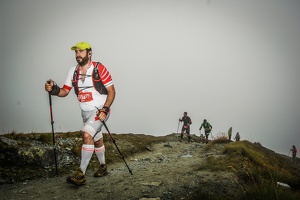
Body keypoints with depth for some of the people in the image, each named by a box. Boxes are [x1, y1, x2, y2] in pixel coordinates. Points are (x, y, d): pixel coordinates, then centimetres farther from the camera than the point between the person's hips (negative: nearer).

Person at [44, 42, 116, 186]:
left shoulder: (99, 69, -15)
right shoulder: (73, 71, 3)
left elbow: (111, 91, -12)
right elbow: (65, 91, 3)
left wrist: (104, 109, -21)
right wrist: (54, 89, -18)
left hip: (100, 110, -6)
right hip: (85, 112, 7)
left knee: (87, 135, -24)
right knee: (97, 140, 19)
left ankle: (81, 174, -21)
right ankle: (103, 167, 39)